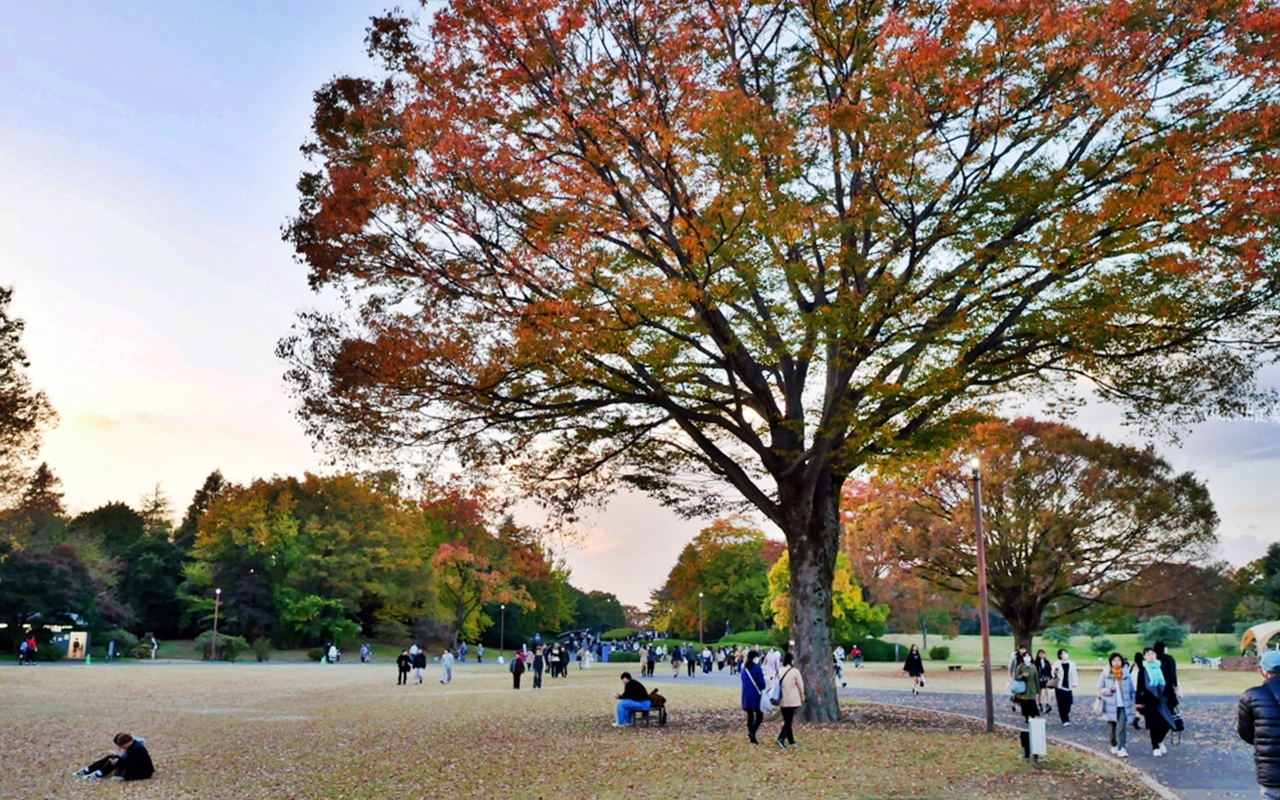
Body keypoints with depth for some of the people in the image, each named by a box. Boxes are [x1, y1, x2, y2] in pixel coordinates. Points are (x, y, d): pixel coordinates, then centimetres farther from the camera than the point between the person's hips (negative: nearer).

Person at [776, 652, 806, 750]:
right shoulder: (795, 671, -11)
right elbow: (801, 685, -5)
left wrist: (777, 700, 14)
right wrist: (802, 697, 13)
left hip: (782, 700, 5)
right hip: (792, 700, -5)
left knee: (786, 720, 15)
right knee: (789, 721, -2)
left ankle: (791, 740, 22)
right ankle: (781, 738, -18)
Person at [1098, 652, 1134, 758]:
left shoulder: (1126, 673, 2)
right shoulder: (1105, 674, -3)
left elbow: (1131, 689, 8)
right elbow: (1100, 689, -1)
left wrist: (1132, 703, 4)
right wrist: (1109, 690, -20)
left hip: (1123, 705, 0)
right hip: (1110, 705, 0)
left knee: (1122, 727, -12)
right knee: (1112, 727, 12)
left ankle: (1121, 748, -14)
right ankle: (1114, 746, 31)